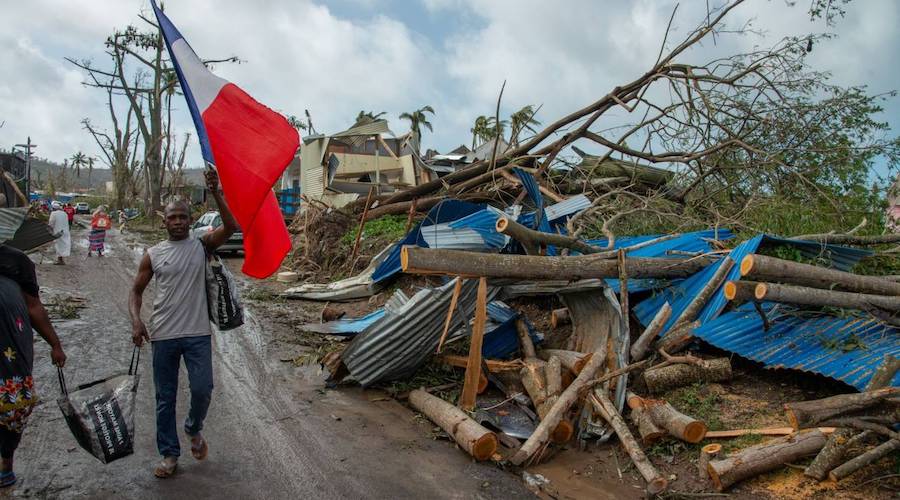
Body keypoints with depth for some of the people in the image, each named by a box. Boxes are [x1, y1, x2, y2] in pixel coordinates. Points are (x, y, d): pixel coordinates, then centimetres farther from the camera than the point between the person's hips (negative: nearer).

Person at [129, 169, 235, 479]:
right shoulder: (153, 255, 4)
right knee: (165, 398, 9)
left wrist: (216, 194, -25)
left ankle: (194, 429, 27)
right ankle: (169, 454, 24)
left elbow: (231, 227, -16)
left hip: (198, 334, -1)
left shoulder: (201, 245, 1)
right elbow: (137, 291, 9)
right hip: (163, 336, 1)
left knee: (202, 389, -6)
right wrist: (136, 321, -9)